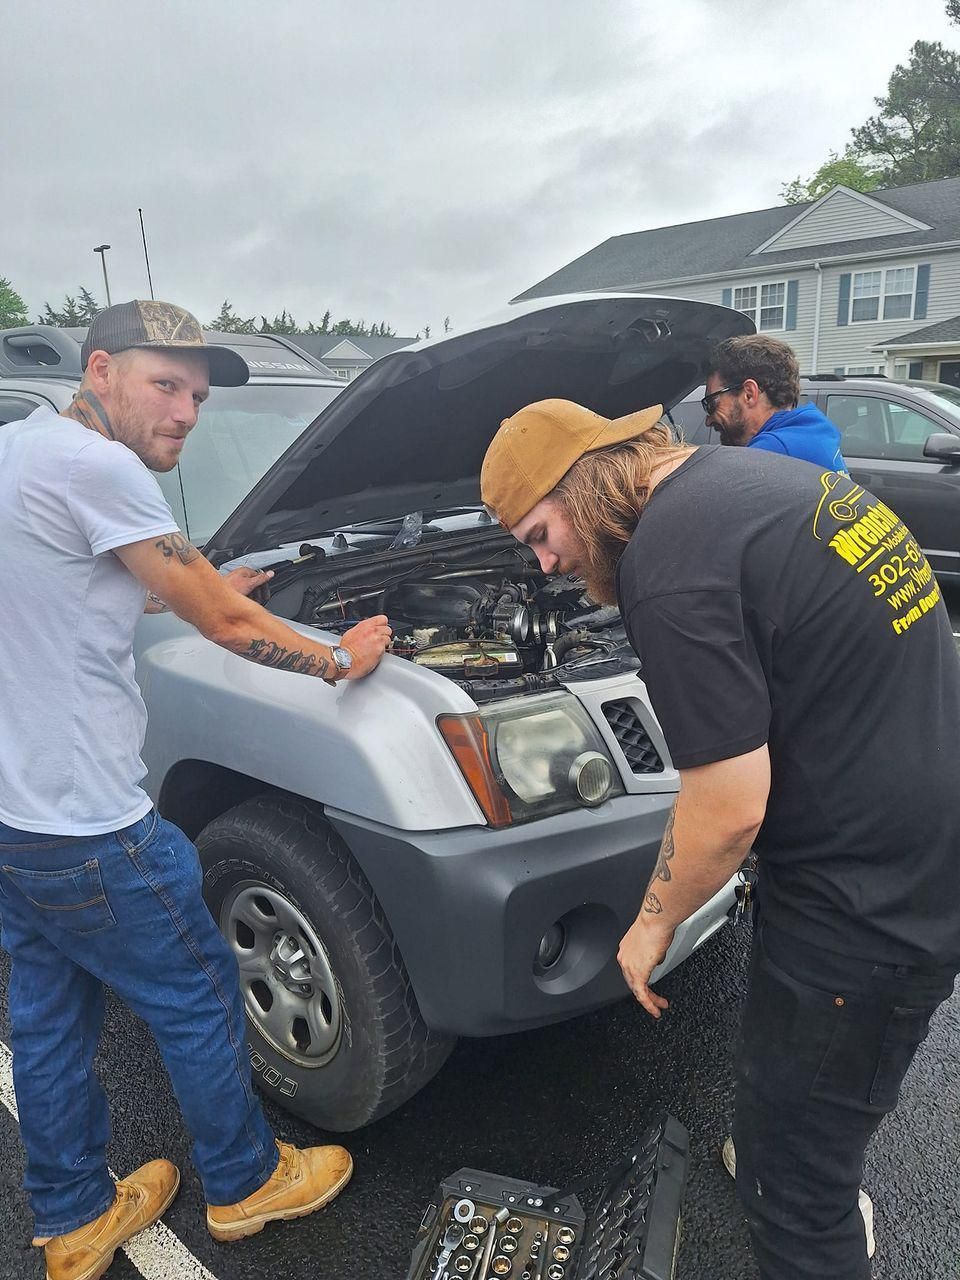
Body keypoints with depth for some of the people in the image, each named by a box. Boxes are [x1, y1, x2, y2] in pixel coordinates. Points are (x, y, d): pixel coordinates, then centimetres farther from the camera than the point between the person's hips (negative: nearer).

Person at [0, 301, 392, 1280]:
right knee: (198, 1002, 11)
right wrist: (341, 661, -1)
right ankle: (244, 1183, 34)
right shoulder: (93, 466, -20)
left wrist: (187, 590, 27)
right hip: (84, 831, -10)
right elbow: (228, 625, -16)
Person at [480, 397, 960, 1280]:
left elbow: (730, 808, -22)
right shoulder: (759, 473, 8)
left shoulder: (669, 564, -22)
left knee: (789, 1185, 10)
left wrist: (654, 923, -3)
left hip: (870, 904, -10)